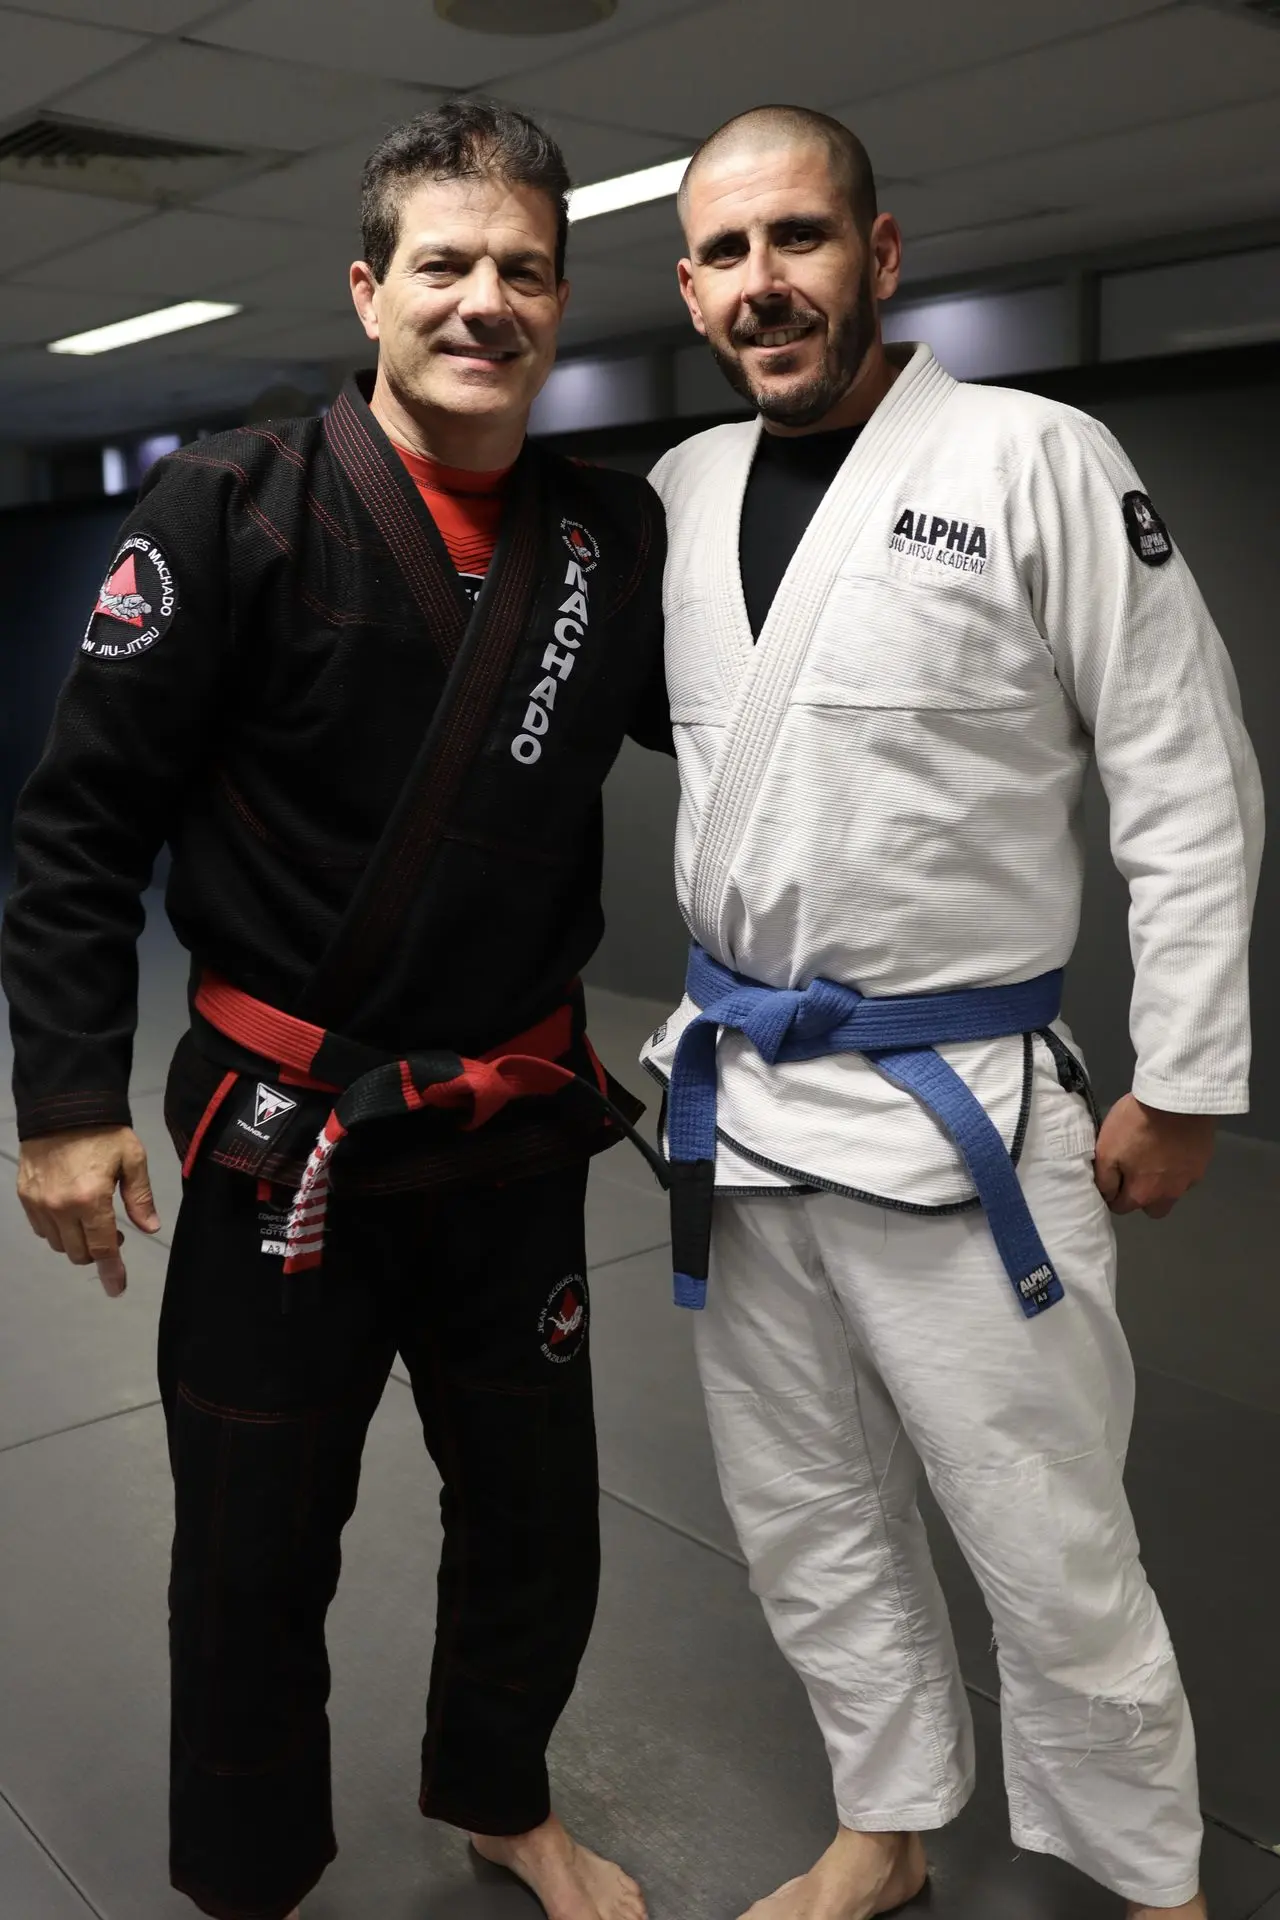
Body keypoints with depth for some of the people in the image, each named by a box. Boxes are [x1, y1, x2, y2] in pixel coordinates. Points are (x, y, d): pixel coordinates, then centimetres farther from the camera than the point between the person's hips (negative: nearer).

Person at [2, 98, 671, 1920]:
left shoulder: (616, 536, 3)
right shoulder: (234, 510, -10)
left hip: (517, 1131, 4)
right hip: (284, 1138, -3)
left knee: (535, 1517, 19)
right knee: (257, 1551, 11)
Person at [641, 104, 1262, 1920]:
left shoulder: (1034, 459, -9)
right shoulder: (682, 491, 6)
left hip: (956, 1109, -5)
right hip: (734, 1094, 6)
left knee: (1052, 1550, 7)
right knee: (808, 1523, 19)